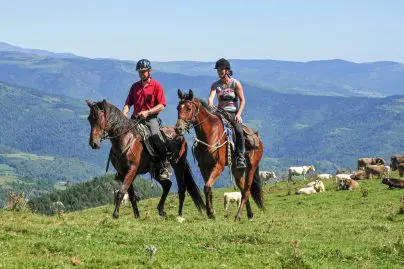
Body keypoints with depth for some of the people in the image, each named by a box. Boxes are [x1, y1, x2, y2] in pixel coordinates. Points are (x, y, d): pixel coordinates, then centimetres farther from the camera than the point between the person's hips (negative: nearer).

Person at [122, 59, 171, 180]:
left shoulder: (156, 85, 1)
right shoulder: (135, 86, 15)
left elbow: (161, 105, -5)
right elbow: (128, 103, 14)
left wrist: (147, 112, -17)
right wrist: (124, 114, -6)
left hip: (150, 117, -5)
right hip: (136, 117, 5)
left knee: (155, 135, -29)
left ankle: (166, 165, -17)